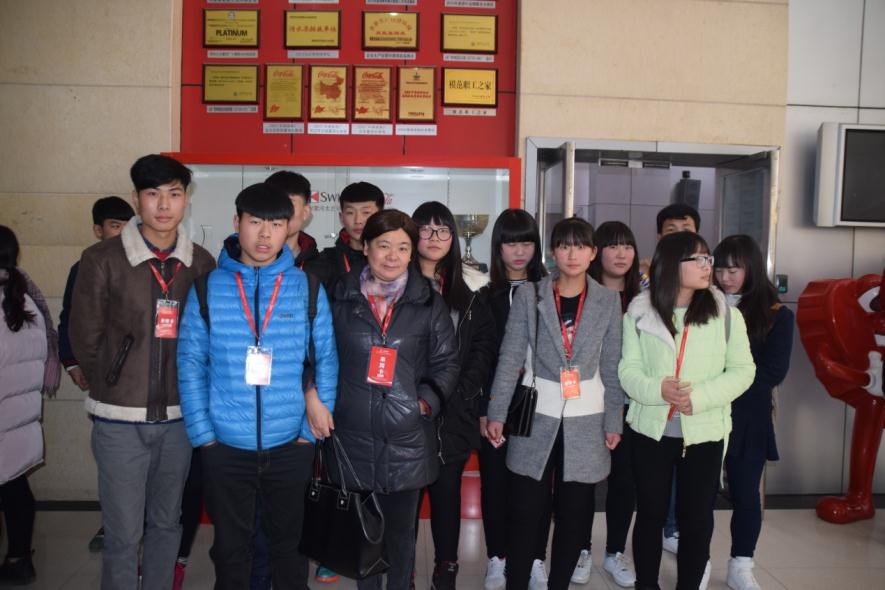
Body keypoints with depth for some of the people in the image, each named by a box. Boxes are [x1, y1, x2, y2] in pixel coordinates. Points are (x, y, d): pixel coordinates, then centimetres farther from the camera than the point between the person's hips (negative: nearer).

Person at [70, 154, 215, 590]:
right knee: (124, 533, 5)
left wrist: (187, 390, 4)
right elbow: (85, 339, 0)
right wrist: (116, 389, 6)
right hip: (120, 420, -3)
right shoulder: (102, 260, -6)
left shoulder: (201, 264, 2)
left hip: (178, 417, 3)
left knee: (166, 524, 16)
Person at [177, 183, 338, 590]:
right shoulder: (208, 287, -3)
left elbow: (326, 358, 1)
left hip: (290, 446, 1)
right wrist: (202, 434, -5)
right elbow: (190, 365, -1)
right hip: (225, 447, 0)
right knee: (230, 548, 16)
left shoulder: (307, 287, -2)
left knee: (287, 543, 18)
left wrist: (312, 428, -3)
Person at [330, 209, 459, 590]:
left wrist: (428, 401, -8)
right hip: (354, 435, 0)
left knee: (401, 529, 12)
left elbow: (446, 362, 5)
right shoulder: (340, 299, 3)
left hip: (407, 438, 0)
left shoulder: (429, 303, 2)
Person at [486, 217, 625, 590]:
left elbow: (611, 367, 4)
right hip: (537, 418, -1)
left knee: (574, 516, 10)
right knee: (525, 513, 5)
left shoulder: (608, 300, 2)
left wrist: (613, 421, 3)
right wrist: (497, 413, -8)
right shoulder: (529, 295, -2)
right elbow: (510, 357, -4)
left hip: (585, 422, 2)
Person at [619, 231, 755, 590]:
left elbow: (742, 370, -2)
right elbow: (628, 370, -2)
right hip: (651, 430, 0)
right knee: (650, 513, 12)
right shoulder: (640, 312, -2)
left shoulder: (725, 312, -2)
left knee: (696, 518, 9)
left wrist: (700, 396, -17)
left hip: (704, 432, 0)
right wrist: (657, 389, -22)